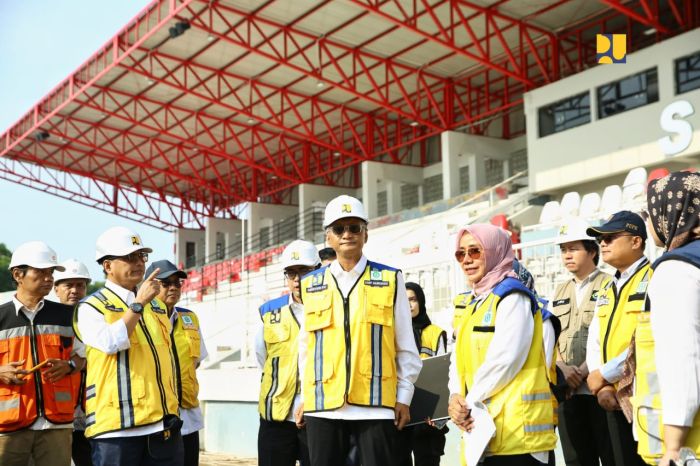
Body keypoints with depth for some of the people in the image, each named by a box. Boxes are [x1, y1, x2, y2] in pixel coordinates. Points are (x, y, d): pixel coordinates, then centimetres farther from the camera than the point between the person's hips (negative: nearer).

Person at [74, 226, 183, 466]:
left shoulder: (156, 305, 18)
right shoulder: (91, 307, 0)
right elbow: (110, 343, -20)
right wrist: (138, 303, -16)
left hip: (164, 422, 6)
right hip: (117, 425, -6)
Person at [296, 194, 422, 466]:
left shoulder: (390, 280, 5)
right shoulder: (311, 286, 10)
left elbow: (406, 347, 6)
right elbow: (305, 348, 14)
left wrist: (403, 397, 2)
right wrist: (304, 397, 12)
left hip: (375, 403, -2)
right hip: (322, 405, 2)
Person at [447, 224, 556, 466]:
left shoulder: (513, 296, -6)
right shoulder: (475, 301, 19)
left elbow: (503, 360, -16)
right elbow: (459, 358, 15)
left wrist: (469, 403, -9)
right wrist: (456, 397, -3)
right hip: (479, 425, 8)